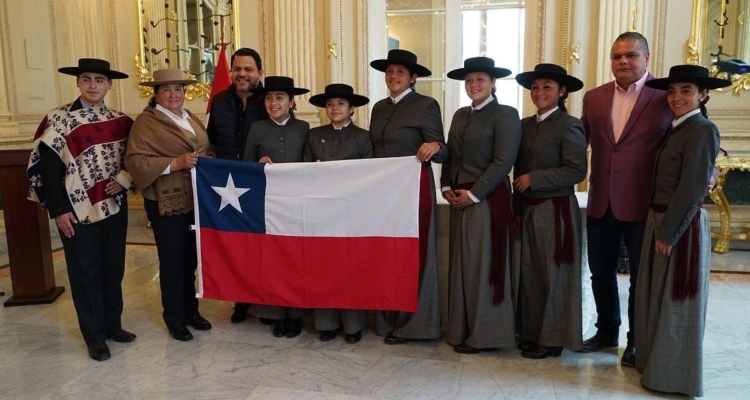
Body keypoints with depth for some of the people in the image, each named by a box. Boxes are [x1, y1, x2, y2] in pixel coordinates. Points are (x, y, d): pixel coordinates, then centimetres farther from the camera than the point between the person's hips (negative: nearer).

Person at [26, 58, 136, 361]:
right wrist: (59, 210, -14)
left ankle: (113, 325, 28)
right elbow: (48, 168, -9)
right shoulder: (59, 120, -6)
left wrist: (125, 179, -7)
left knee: (114, 269, 12)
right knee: (86, 273, 5)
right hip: (78, 210, -4)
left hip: (114, 207, 4)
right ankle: (94, 336, 18)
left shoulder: (119, 121, 6)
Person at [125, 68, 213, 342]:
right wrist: (176, 163, -24)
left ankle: (190, 309, 31)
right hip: (167, 203, -6)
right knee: (172, 261, 5)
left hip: (196, 199, 6)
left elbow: (204, 151, 24)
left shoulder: (191, 119, 14)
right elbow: (135, 161, -17)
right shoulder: (145, 122, -8)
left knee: (192, 257, 15)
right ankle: (174, 318, 20)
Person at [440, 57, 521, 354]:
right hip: (459, 200, 7)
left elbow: (503, 162, -14)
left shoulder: (505, 115, -7)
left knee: (483, 266, 1)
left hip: (487, 201, -7)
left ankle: (484, 333, 14)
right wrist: (447, 187, 0)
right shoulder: (460, 115, 14)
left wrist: (473, 194, -15)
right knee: (461, 265, 11)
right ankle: (462, 330, 24)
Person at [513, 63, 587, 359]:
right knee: (530, 273, 12)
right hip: (529, 210, 7)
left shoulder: (569, 125, -9)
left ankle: (553, 339, 15)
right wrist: (518, 210, 11)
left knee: (554, 274, 3)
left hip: (557, 210, -7)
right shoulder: (525, 125, 10)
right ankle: (532, 333, 25)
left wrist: (534, 179, -17)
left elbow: (576, 171, -16)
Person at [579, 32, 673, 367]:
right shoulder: (594, 97, 7)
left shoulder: (666, 96, -6)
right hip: (601, 203, 4)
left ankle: (637, 341, 27)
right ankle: (607, 331, 35)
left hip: (643, 204, -4)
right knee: (601, 272, 15)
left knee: (642, 276, 10)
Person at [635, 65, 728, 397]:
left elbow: (692, 187, -19)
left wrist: (669, 232, -17)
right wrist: (658, 225, 4)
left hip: (681, 226, -8)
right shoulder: (674, 129, 12)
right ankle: (655, 363, 32)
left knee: (677, 302, 4)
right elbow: (664, 181, 10)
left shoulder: (703, 130, -14)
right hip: (660, 221, 8)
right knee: (656, 297, 17)